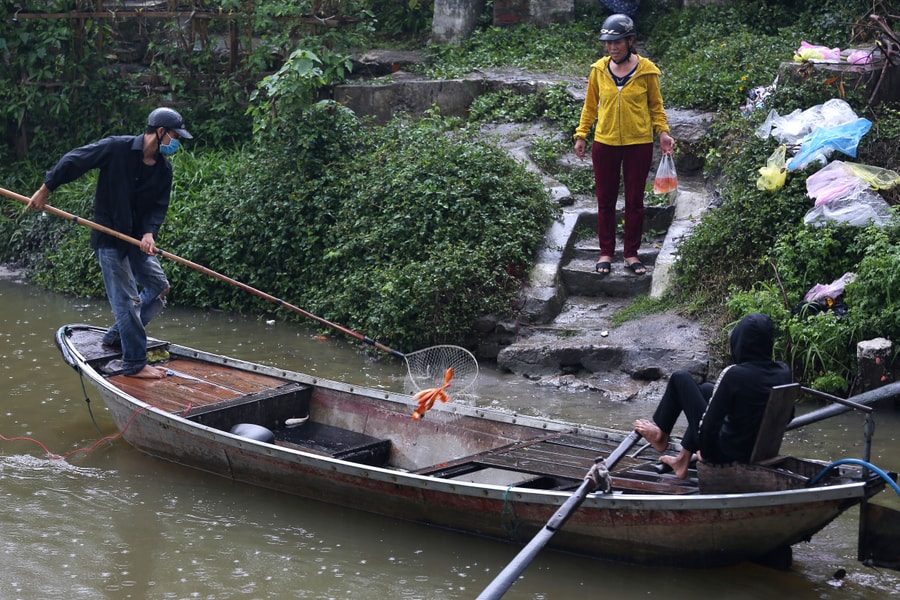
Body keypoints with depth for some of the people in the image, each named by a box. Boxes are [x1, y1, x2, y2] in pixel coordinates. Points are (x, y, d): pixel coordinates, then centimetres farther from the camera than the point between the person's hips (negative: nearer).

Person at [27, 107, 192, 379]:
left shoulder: (163, 170, 1)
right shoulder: (117, 148, -17)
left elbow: (158, 207, 0)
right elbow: (73, 160, -13)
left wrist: (149, 233, -19)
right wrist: (45, 189, -10)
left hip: (137, 238, 7)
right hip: (109, 237, -7)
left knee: (159, 286, 11)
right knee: (127, 300, -7)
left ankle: (116, 335, 24)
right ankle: (134, 364, 1)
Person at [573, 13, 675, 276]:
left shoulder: (646, 70, -5)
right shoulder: (599, 70, -1)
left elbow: (656, 106, 3)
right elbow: (590, 106, 7)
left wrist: (663, 132, -8)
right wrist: (581, 135, 3)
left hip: (639, 144, -1)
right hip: (605, 144, 1)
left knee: (635, 201, 8)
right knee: (605, 200, 8)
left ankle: (631, 253, 20)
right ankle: (606, 253, 21)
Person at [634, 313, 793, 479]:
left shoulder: (734, 374, -26)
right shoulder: (784, 372, -9)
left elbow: (709, 423, -20)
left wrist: (705, 453, -1)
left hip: (727, 452, -6)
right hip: (761, 451, 6)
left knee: (680, 378, 7)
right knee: (706, 389, 28)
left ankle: (661, 435, 29)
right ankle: (683, 459, 33)